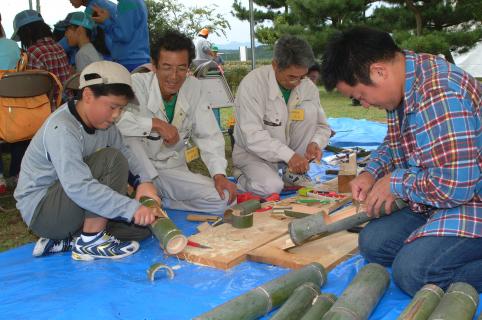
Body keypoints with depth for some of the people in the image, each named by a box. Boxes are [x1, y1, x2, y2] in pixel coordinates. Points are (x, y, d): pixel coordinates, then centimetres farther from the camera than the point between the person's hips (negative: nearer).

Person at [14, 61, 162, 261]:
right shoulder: (61, 129, -28)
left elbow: (125, 152, 4)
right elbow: (78, 187, -38)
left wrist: (145, 180, -18)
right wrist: (132, 208, -41)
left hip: (75, 202, 9)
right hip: (40, 211, -9)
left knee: (142, 225, -2)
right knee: (111, 159, -25)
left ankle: (63, 240, -1)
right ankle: (91, 242, -17)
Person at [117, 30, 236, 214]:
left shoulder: (193, 87, -3)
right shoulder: (137, 84, -18)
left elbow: (209, 136, 0)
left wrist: (219, 175, -13)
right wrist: (155, 123, -33)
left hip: (174, 170, 4)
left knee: (222, 198, -14)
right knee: (129, 135, -33)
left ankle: (158, 202, 1)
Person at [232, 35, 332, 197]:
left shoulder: (308, 87, -6)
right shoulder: (253, 83, -22)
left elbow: (323, 127, 2)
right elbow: (252, 135, -28)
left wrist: (315, 143, -23)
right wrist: (288, 155, -35)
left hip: (289, 148, 5)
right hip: (254, 153, -5)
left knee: (310, 109, -17)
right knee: (271, 187, -33)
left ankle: (293, 174, -7)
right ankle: (243, 179, 4)